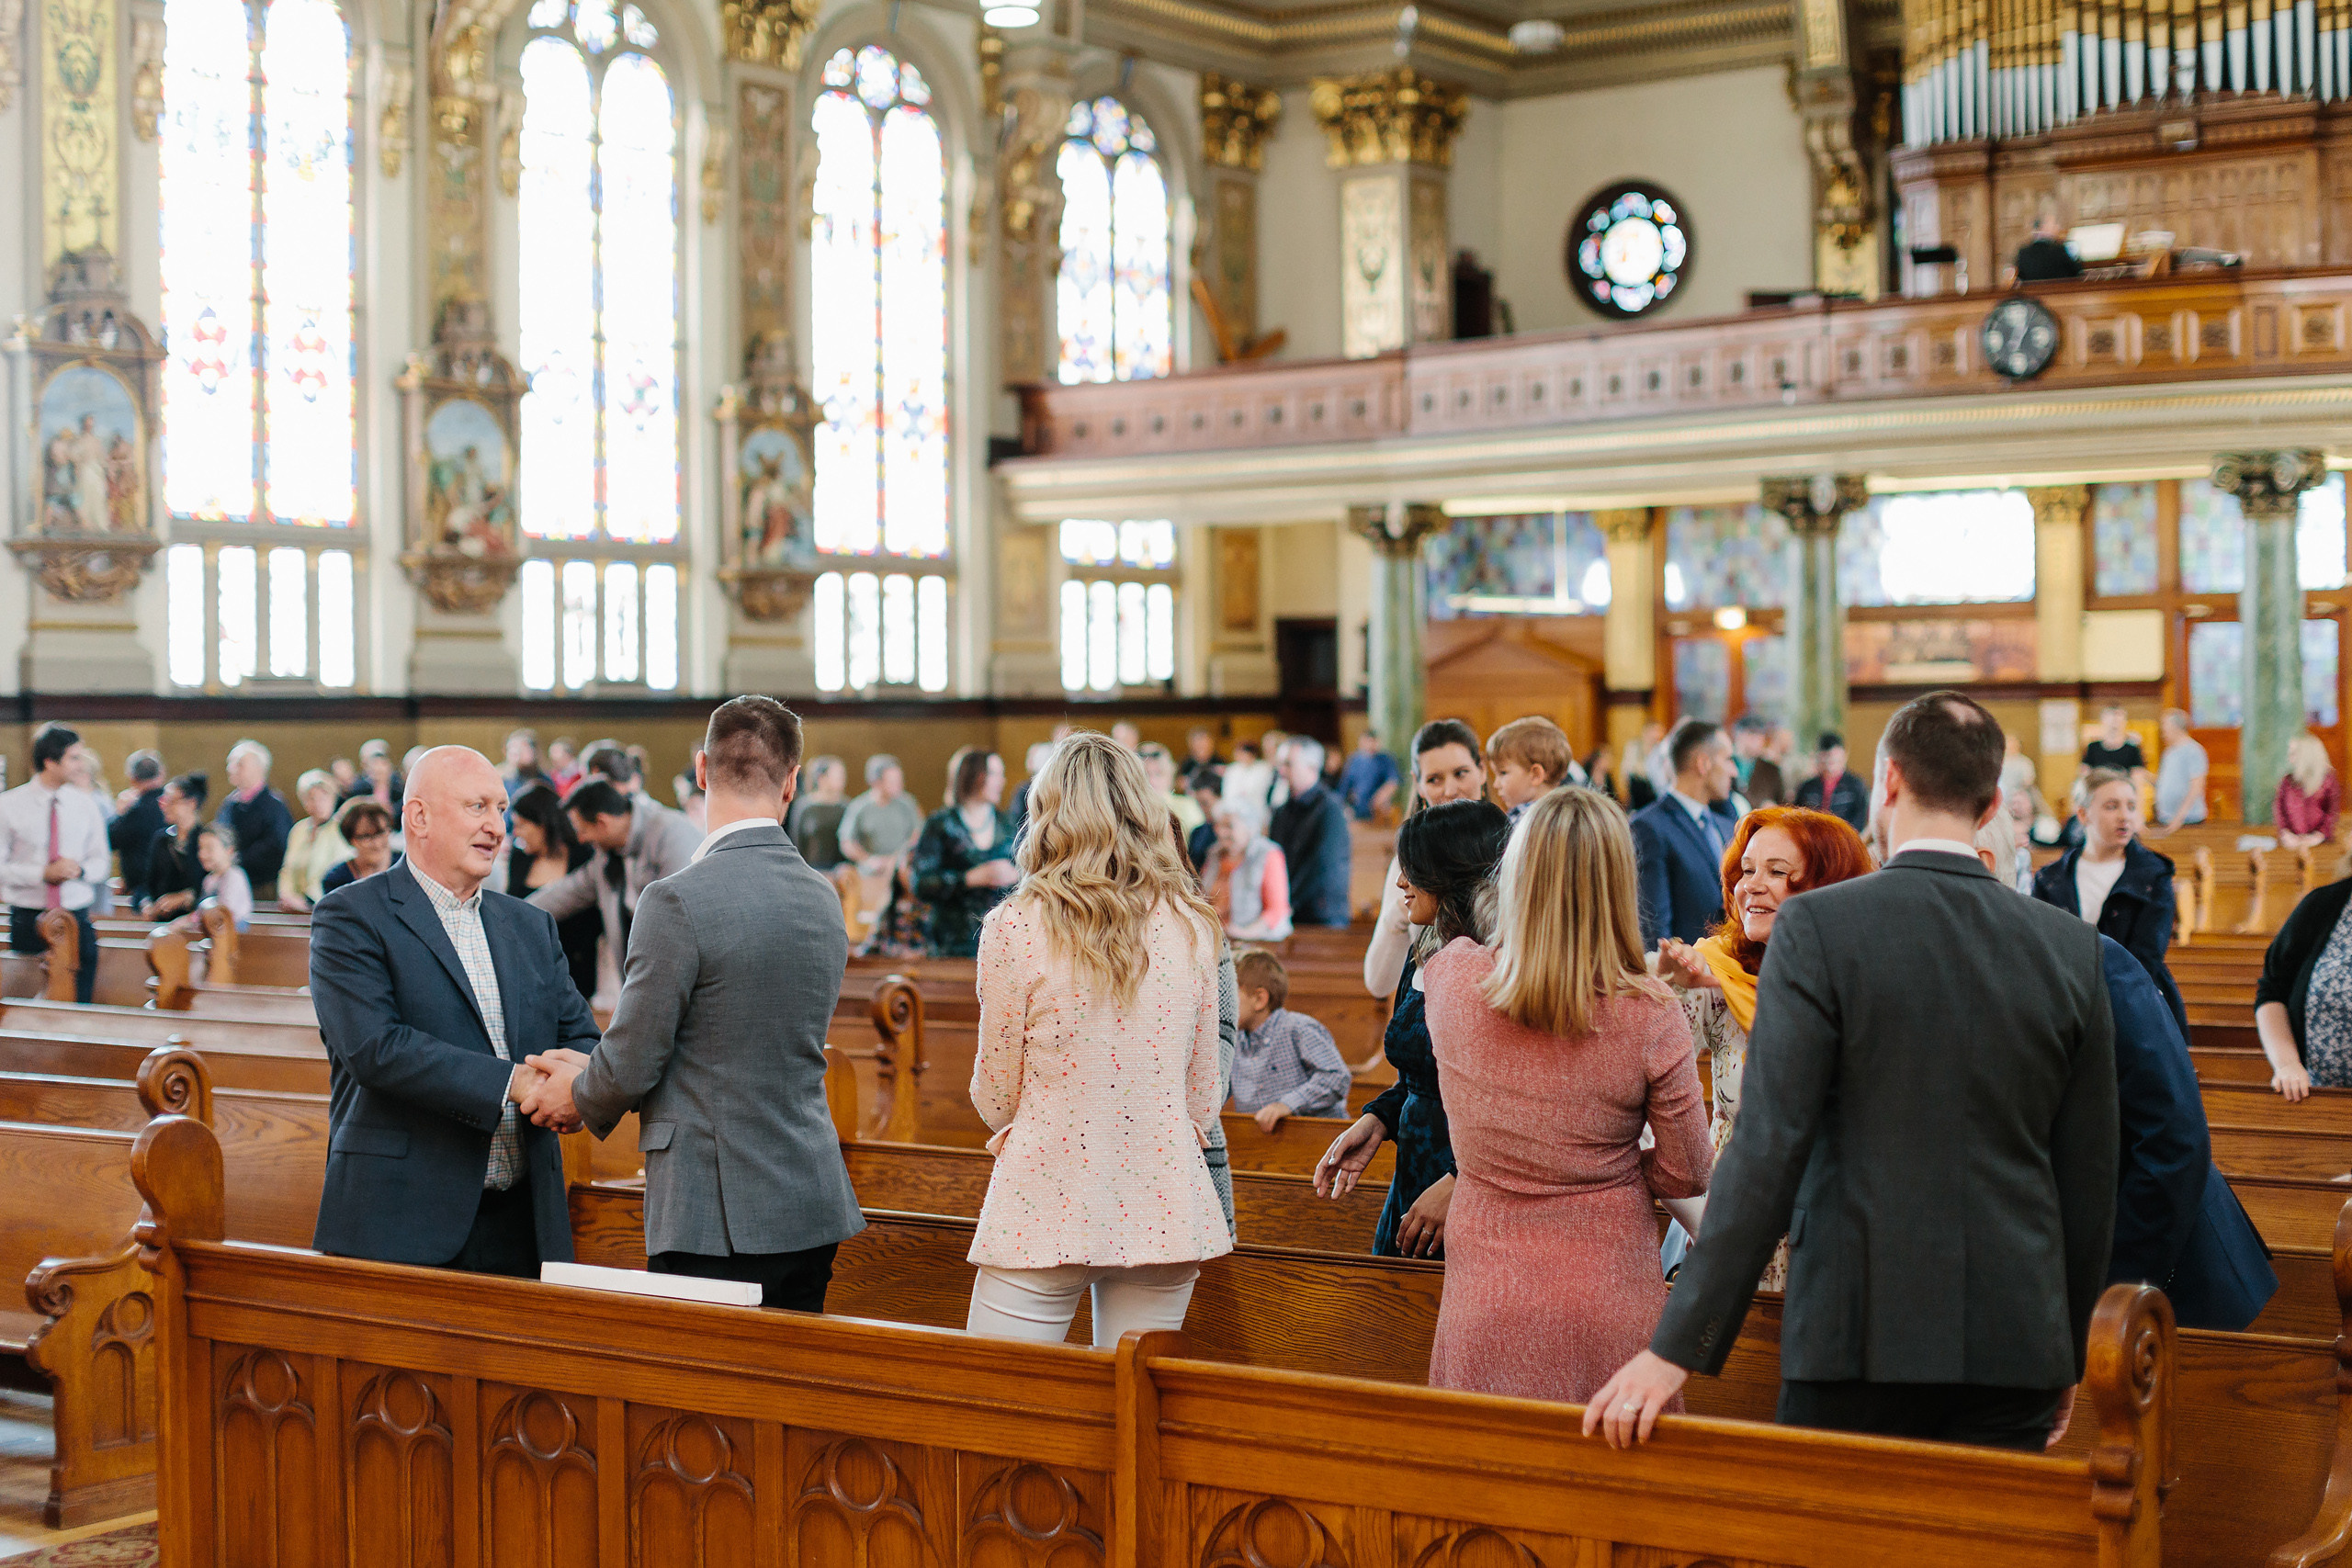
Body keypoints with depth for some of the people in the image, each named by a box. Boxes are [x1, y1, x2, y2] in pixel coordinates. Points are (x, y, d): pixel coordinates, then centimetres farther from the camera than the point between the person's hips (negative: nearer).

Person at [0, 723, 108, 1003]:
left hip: (77, 919, 2)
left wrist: (80, 869, -11)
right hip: (27, 922, -2)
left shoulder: (84, 805, 7)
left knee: (79, 1000, 0)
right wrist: (43, 873, -17)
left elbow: (102, 862, 10)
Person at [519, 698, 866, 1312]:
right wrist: (595, 1070, 20)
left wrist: (578, 1094, 14)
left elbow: (631, 1067, -10)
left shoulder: (677, 901, -15)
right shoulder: (823, 899, 8)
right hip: (814, 1212, 7)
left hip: (714, 1219, -7)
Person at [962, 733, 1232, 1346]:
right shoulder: (1191, 924, 3)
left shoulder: (1014, 927, -8)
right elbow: (1202, 1092, 11)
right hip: (1165, 1212, 4)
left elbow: (995, 1098, 1)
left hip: (1047, 1209, -3)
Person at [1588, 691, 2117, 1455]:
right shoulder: (2071, 948, 4)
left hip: (1861, 1335, -3)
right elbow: (2090, 1176, 9)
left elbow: (1768, 1150, -13)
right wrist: (2068, 1357, 21)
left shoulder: (1819, 927, -8)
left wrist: (1677, 1349, -10)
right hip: (2016, 1342, 3)